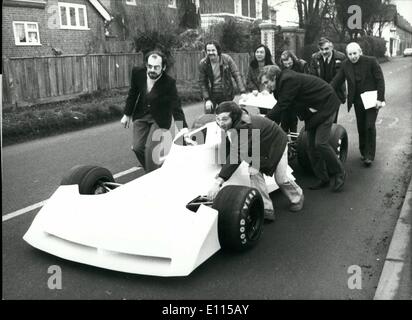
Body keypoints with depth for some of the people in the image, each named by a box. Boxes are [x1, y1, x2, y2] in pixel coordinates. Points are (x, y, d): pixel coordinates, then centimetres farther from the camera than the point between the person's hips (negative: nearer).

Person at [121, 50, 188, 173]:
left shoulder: (169, 83, -27)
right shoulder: (138, 72, -15)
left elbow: (176, 106, -27)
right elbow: (133, 94, 1)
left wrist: (184, 128, -37)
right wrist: (127, 114, 6)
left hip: (159, 118, -4)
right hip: (141, 115, 4)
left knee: (150, 148, -12)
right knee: (137, 147, 3)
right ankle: (150, 169, 29)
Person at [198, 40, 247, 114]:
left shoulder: (226, 59, -11)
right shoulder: (202, 63, -10)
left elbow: (237, 75, -12)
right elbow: (202, 82, -4)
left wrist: (243, 92, -22)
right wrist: (207, 99, -12)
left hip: (226, 95, 0)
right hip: (210, 94, 0)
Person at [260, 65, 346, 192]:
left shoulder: (289, 80, -25)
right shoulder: (283, 82, 4)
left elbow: (282, 105, -27)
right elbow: (283, 106, 6)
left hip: (325, 105, -10)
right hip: (311, 111, 10)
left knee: (320, 143, -15)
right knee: (312, 146, 6)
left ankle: (339, 173, 5)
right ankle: (323, 179, 15)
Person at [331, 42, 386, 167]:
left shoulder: (371, 61, -11)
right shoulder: (345, 65, 0)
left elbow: (380, 80, -11)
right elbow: (336, 81, -2)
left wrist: (380, 99, -17)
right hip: (357, 100, 4)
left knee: (370, 126, -9)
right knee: (361, 127, 11)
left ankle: (369, 155, 1)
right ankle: (363, 152, 27)